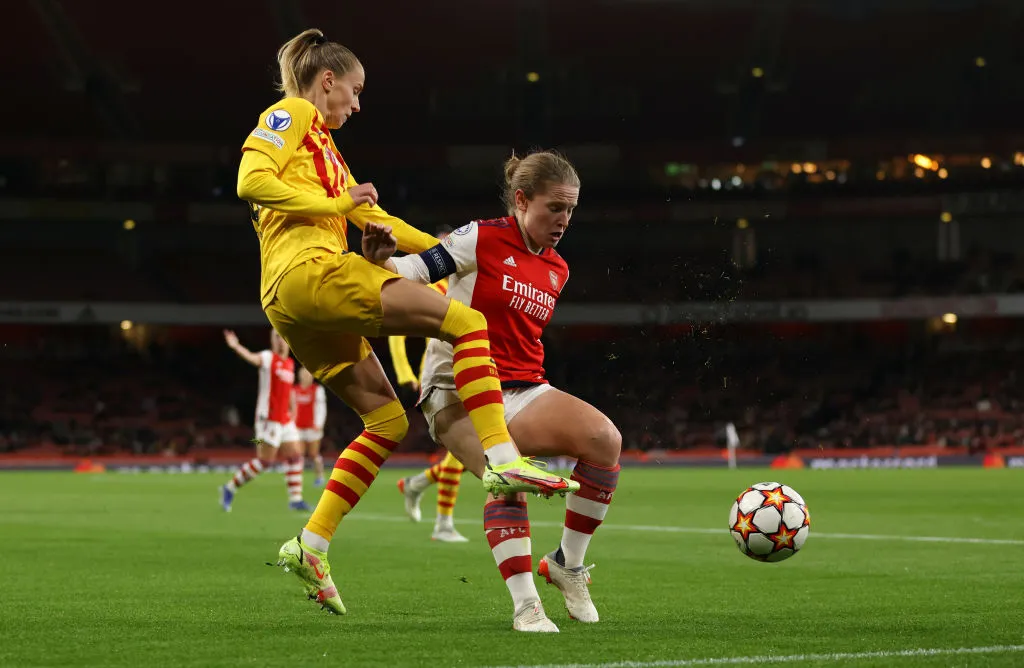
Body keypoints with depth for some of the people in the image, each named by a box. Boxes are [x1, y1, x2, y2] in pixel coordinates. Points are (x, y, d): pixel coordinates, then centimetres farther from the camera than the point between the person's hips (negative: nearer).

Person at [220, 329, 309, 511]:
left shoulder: (290, 363, 14)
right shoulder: (268, 357, -8)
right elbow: (252, 357, -30)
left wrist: (293, 413, 21)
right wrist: (236, 347, -51)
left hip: (285, 420, 7)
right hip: (269, 419, -7)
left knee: (295, 457, 4)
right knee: (265, 461, -8)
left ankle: (295, 499, 9)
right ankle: (230, 488, 4)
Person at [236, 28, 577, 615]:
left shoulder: (323, 145, 31)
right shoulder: (291, 116, 4)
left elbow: (372, 217, 33)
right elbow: (251, 180, -13)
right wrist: (337, 204, -8)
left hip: (293, 304, 10)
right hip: (310, 271, -10)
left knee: (387, 420, 11)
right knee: (467, 322, -13)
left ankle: (310, 547, 6)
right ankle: (503, 459, -22)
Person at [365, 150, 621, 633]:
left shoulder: (557, 271, 15)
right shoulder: (483, 239, -5)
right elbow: (412, 271, -10)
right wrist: (379, 258, -28)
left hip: (522, 390, 6)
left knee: (605, 439, -21)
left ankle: (567, 565, -5)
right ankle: (525, 607, -25)